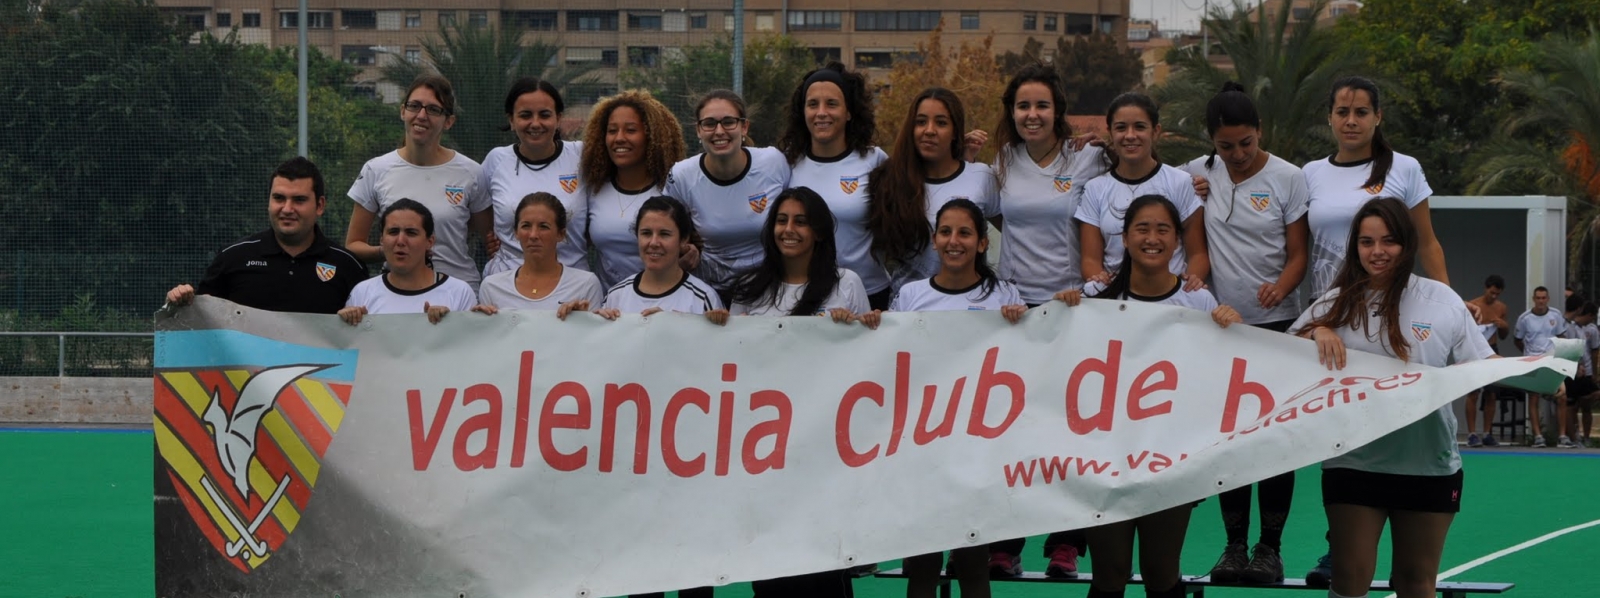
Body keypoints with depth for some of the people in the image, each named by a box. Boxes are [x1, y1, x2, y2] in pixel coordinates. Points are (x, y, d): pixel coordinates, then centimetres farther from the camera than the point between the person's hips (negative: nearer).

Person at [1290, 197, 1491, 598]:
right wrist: (1318, 332, -16)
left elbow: (1482, 365, 1)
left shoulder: (1442, 300, 1)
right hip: (1354, 463, 0)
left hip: (1429, 464, 0)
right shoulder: (1338, 302, 3)